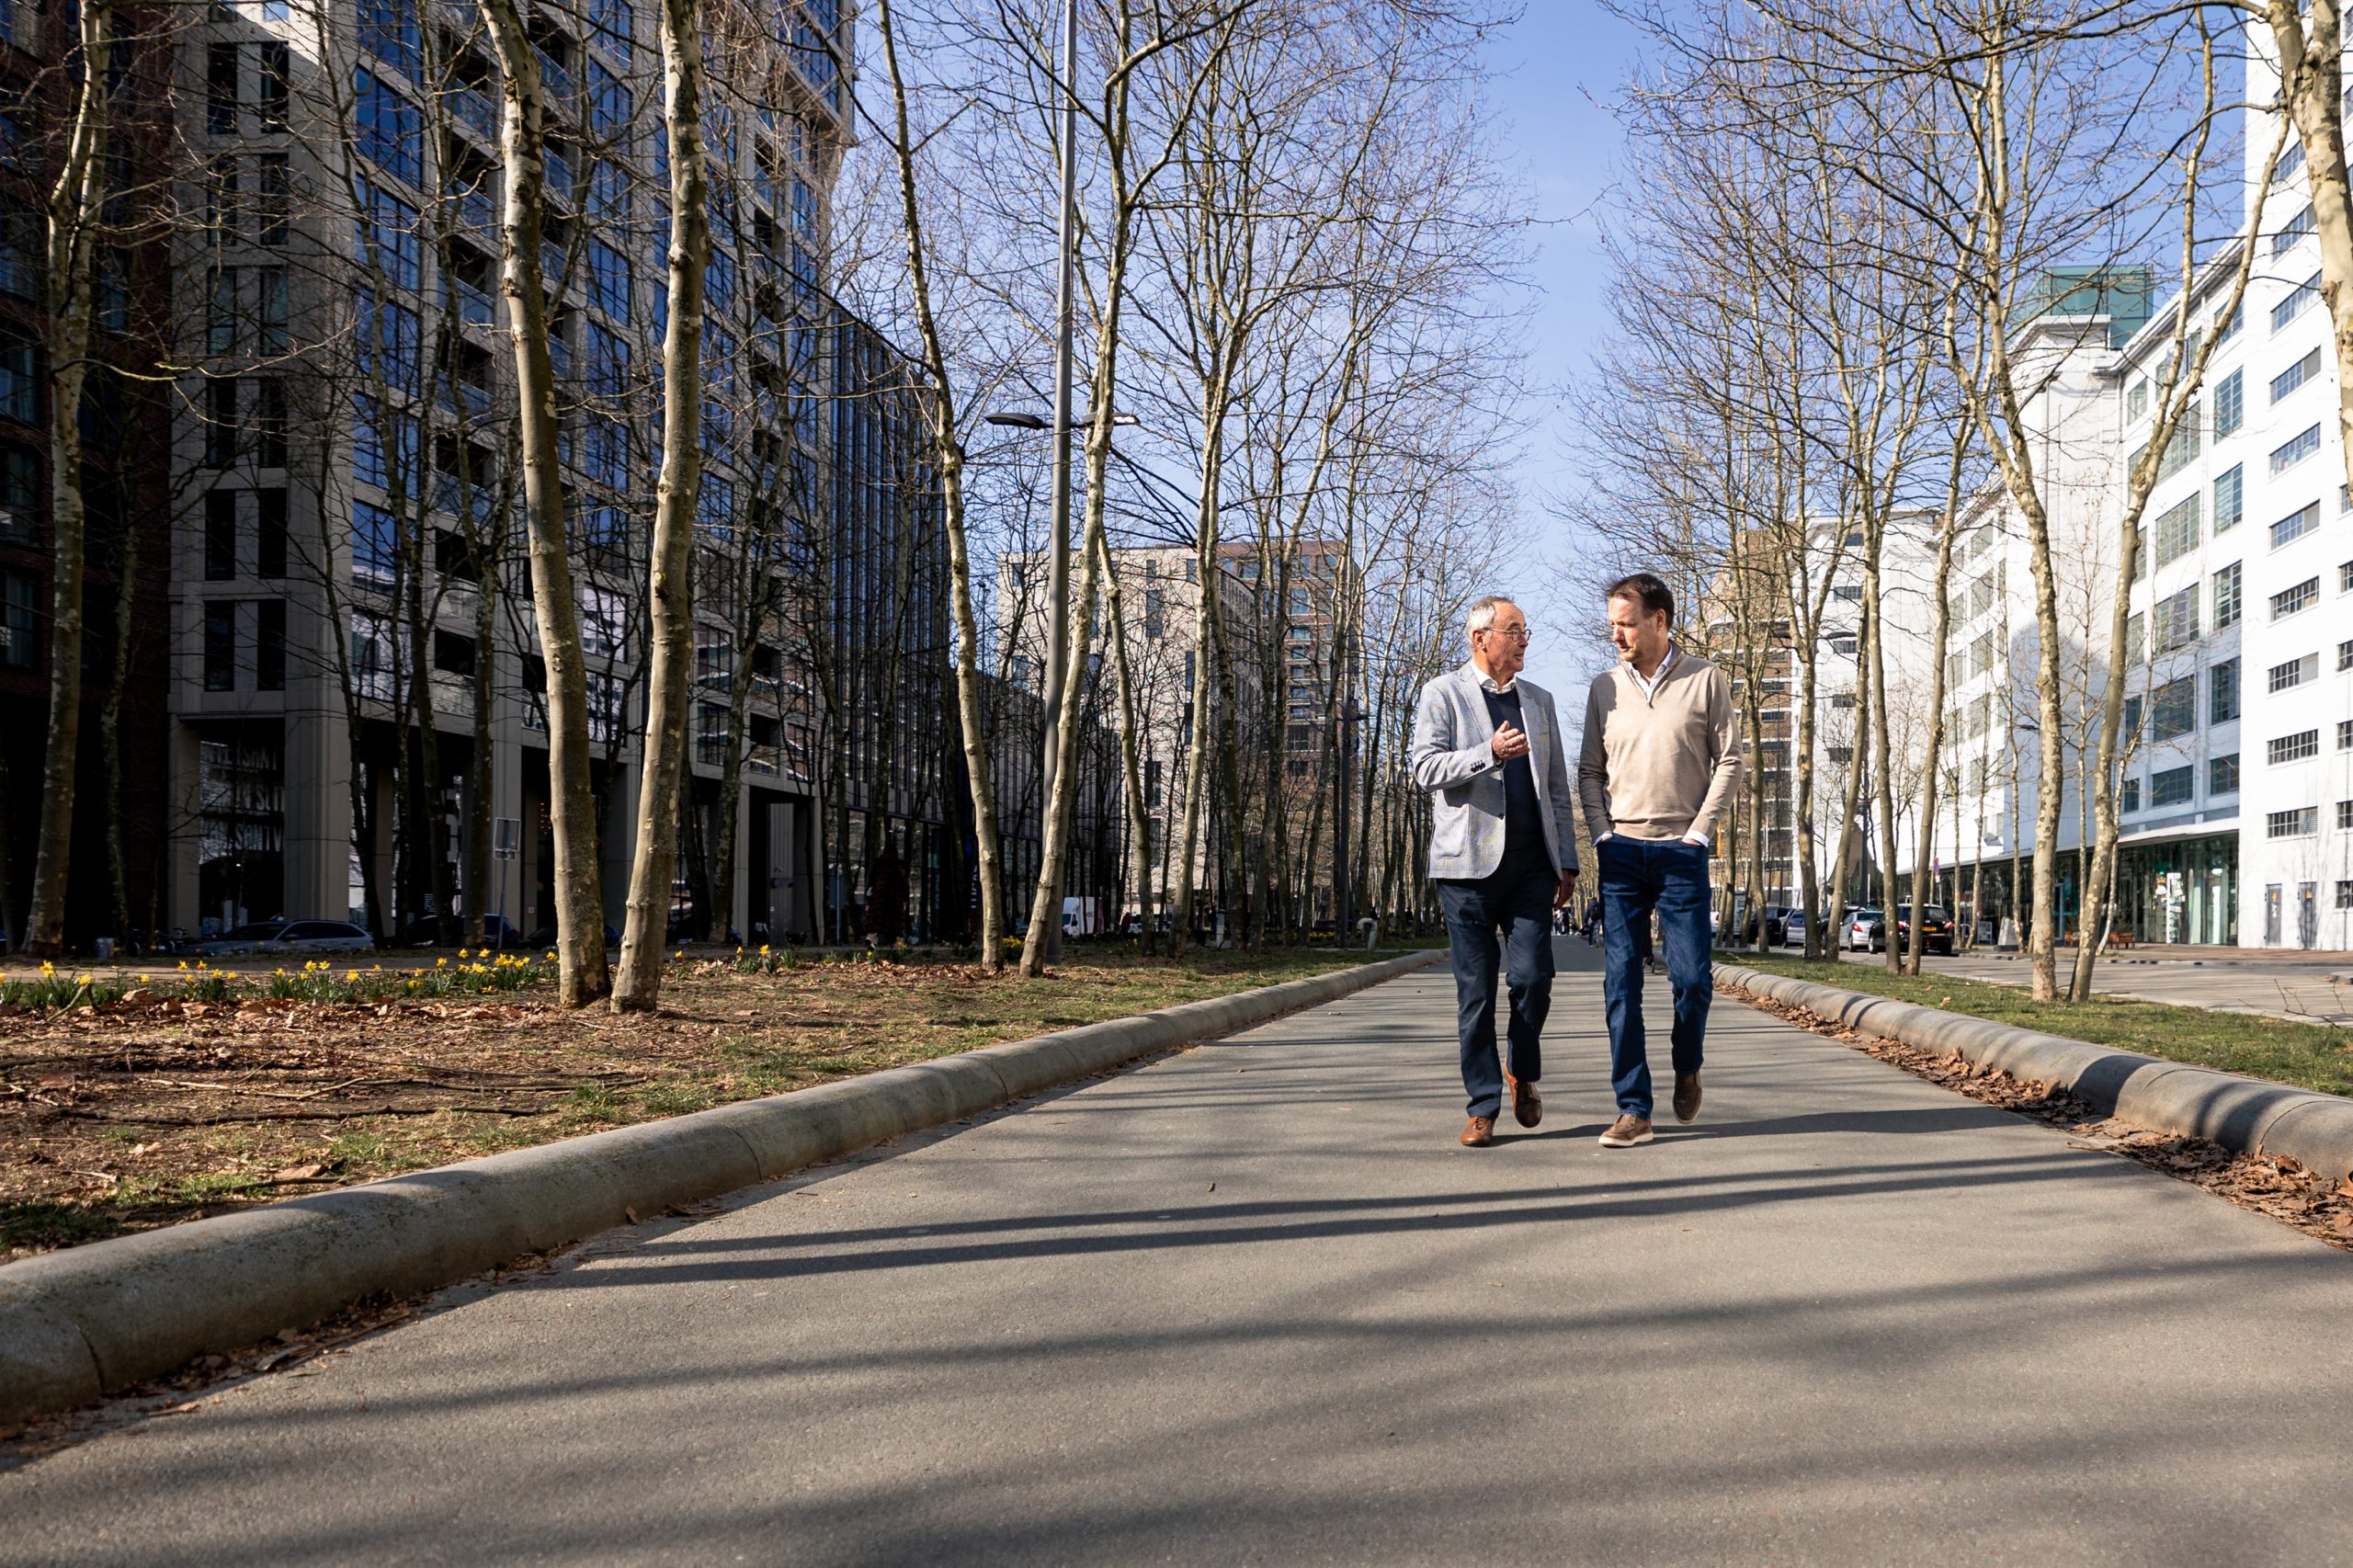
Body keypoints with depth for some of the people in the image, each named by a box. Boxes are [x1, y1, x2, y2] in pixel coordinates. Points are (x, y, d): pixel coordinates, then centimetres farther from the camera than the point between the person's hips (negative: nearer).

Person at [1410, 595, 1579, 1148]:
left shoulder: (1539, 701, 18)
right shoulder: (1443, 694, 5)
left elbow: (1558, 788, 18)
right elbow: (1426, 768, -7)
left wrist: (1567, 863, 12)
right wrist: (1490, 753, -21)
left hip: (1531, 863, 3)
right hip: (1468, 862, -3)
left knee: (1532, 975, -9)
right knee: (1475, 990, -1)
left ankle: (1524, 1073, 17)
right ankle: (1483, 1107, 8)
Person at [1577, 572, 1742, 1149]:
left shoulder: (1705, 681, 2)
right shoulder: (1604, 687, 8)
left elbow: (1729, 762, 2)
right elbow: (1588, 771, 12)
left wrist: (1699, 831, -6)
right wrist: (1602, 836, 0)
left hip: (1682, 853, -2)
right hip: (1621, 854, 2)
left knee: (1691, 977, -3)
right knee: (1621, 983, -4)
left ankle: (1687, 1069, 27)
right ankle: (1634, 1111, 0)